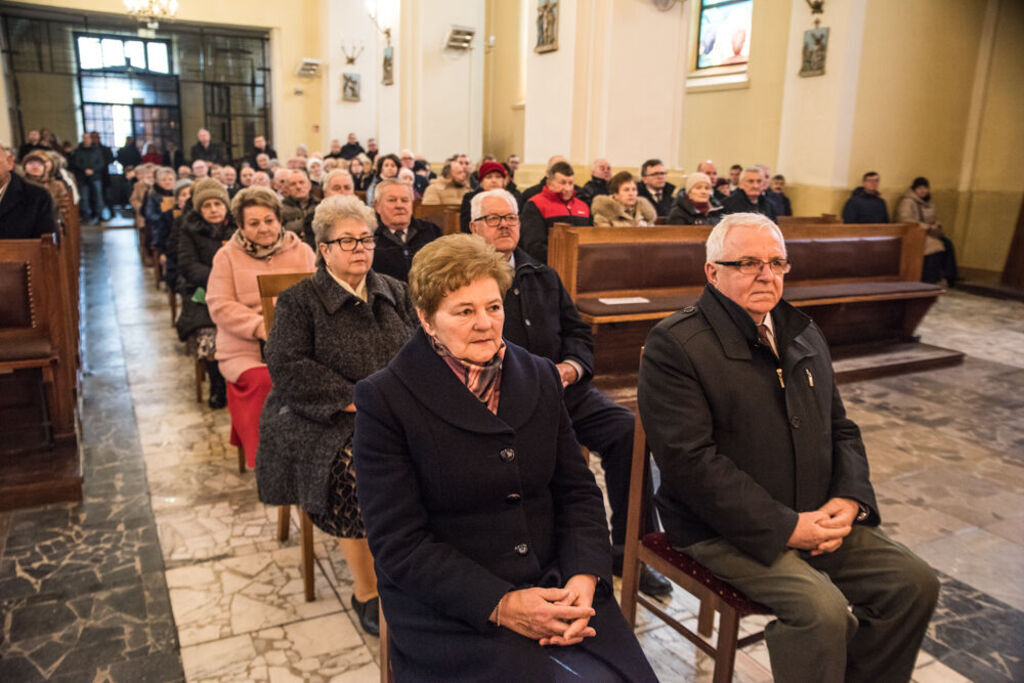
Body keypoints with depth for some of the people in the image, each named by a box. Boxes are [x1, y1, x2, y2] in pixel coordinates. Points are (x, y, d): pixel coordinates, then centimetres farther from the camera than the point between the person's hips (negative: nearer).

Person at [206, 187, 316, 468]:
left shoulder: (302, 251, 15)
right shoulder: (227, 256, 11)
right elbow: (220, 307, 0)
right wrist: (261, 327, -16)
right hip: (246, 351, -1)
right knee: (267, 383, -33)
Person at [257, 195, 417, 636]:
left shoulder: (394, 293, 16)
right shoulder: (299, 301, 4)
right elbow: (286, 367, -8)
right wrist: (354, 400, -16)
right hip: (320, 418, -3)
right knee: (355, 466, -33)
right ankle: (366, 593, -12)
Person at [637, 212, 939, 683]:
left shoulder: (804, 335, 13)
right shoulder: (675, 344, -13)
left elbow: (841, 429, 17)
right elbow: (690, 460, -20)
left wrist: (849, 499, -2)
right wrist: (785, 528, -20)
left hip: (817, 517, 8)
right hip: (725, 529, -7)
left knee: (915, 583, 0)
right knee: (822, 609, -25)